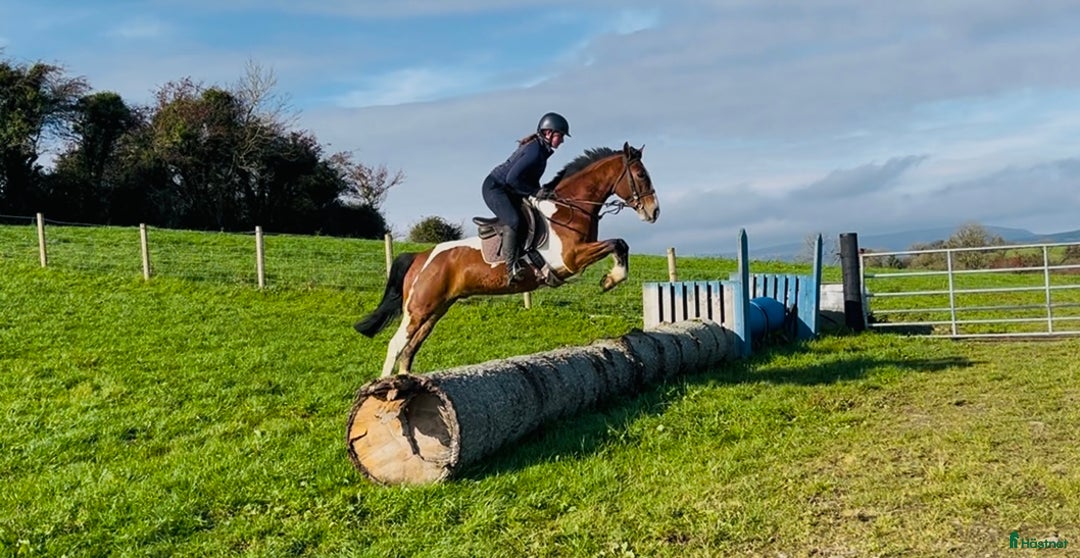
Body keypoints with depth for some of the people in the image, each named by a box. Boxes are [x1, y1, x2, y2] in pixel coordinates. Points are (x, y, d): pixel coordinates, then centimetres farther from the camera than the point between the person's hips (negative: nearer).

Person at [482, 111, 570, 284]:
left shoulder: (541, 149, 7)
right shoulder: (535, 151, -24)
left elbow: (530, 177, 16)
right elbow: (512, 178, -30)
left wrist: (541, 192, 2)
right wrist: (536, 192, -23)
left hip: (509, 191, 11)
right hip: (494, 188, -11)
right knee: (513, 221, -29)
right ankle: (512, 268, -29)